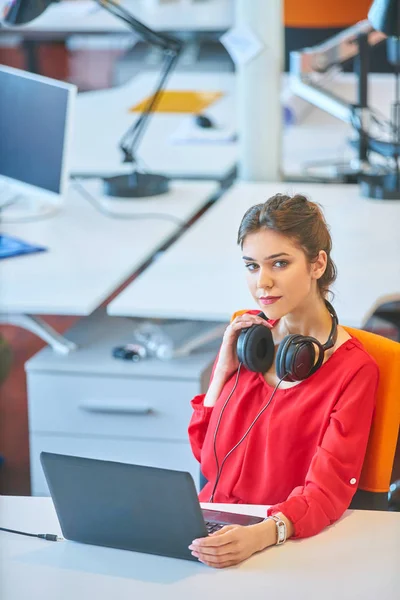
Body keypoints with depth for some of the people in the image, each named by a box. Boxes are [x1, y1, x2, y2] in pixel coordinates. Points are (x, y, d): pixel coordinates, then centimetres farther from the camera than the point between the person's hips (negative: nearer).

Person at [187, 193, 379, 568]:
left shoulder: (354, 371, -8)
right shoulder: (247, 334, 8)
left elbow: (327, 491, -17)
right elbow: (204, 453, 13)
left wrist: (262, 534, -35)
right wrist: (223, 370, -1)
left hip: (282, 544, -5)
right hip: (211, 522, 5)